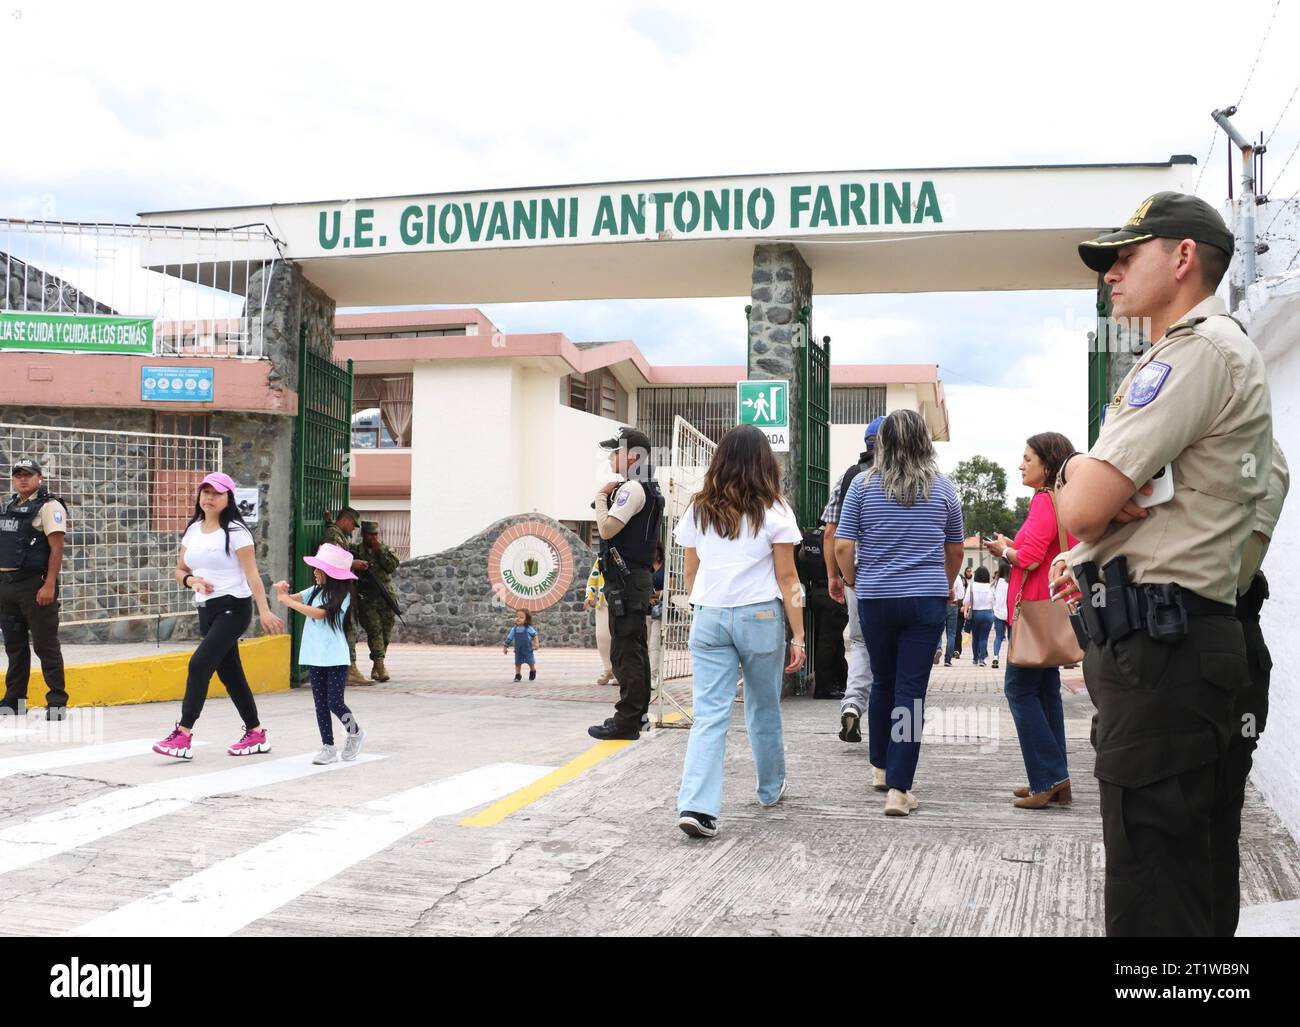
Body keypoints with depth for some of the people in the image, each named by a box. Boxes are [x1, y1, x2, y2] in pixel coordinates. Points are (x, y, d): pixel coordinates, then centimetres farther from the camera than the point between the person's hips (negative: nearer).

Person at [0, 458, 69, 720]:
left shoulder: (49, 507, -8)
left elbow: (56, 548, -14)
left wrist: (49, 585, -21)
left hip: (36, 585, -7)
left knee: (45, 644, -5)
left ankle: (57, 701, 1)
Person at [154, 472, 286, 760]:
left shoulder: (235, 531, -8)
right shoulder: (192, 531, 11)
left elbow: (252, 574, -14)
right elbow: (180, 571, 16)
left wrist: (264, 611, -22)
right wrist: (192, 580, -7)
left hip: (233, 607, -7)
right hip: (206, 609, 7)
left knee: (200, 664, -18)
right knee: (229, 673, 11)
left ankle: (183, 735, -16)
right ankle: (256, 733, 21)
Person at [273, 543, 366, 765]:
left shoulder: (342, 595, -11)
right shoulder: (315, 590, 9)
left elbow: (317, 613, -21)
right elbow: (293, 599, 4)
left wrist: (287, 601, -19)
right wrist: (282, 592, -18)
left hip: (335, 657, -6)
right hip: (315, 656, 6)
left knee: (335, 702, -6)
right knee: (320, 704, 6)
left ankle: (355, 733, 19)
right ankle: (328, 747, 13)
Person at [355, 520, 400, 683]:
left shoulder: (385, 549, 13)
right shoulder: (355, 551, 5)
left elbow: (392, 566, -3)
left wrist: (379, 550, -7)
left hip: (386, 599, 3)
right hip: (366, 600, -3)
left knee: (385, 633, 6)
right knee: (374, 630, -13)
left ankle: (376, 667, 17)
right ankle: (380, 665, -19)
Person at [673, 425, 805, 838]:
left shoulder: (697, 510, 5)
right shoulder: (773, 512, -4)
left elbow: (691, 573, 10)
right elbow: (786, 578, -5)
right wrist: (798, 636, -2)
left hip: (708, 618, 2)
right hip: (760, 617, -2)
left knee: (709, 714, -1)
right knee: (764, 709, 16)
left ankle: (696, 804, -15)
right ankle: (771, 788, 35)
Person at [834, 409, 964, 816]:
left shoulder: (863, 485, -1)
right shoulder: (943, 488, 4)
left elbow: (842, 547, -4)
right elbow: (955, 551, 14)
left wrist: (855, 582, 13)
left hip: (875, 599, 1)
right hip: (927, 599, -1)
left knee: (882, 683, 18)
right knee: (912, 691, -1)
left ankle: (881, 768, 33)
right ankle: (899, 789, -4)